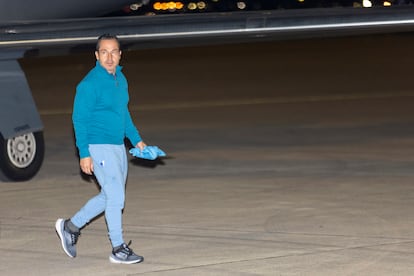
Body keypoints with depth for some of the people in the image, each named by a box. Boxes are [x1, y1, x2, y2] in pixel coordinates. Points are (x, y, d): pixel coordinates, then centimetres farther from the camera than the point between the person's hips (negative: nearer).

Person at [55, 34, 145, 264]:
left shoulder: (121, 79, 10)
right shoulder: (89, 84, -14)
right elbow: (79, 119, -13)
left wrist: (136, 139, 15)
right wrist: (84, 154, -16)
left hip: (118, 147, 8)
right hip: (99, 147, -8)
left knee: (110, 197, 15)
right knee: (116, 197, -7)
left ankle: (71, 226, 29)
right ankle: (119, 250, 3)